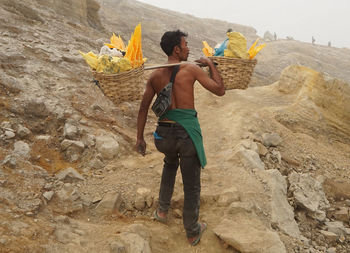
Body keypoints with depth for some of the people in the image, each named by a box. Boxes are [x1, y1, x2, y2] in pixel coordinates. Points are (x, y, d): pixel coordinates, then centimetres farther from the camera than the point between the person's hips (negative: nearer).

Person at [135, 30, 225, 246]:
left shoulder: (155, 76, 5)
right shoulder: (192, 69, -8)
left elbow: (144, 108, 7)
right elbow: (220, 90, -3)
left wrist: (140, 138, 15)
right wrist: (211, 65, 9)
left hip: (165, 133, 4)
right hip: (187, 132, -4)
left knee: (170, 163, 37)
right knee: (192, 185, 11)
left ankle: (163, 210, 39)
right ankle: (193, 232, 26)